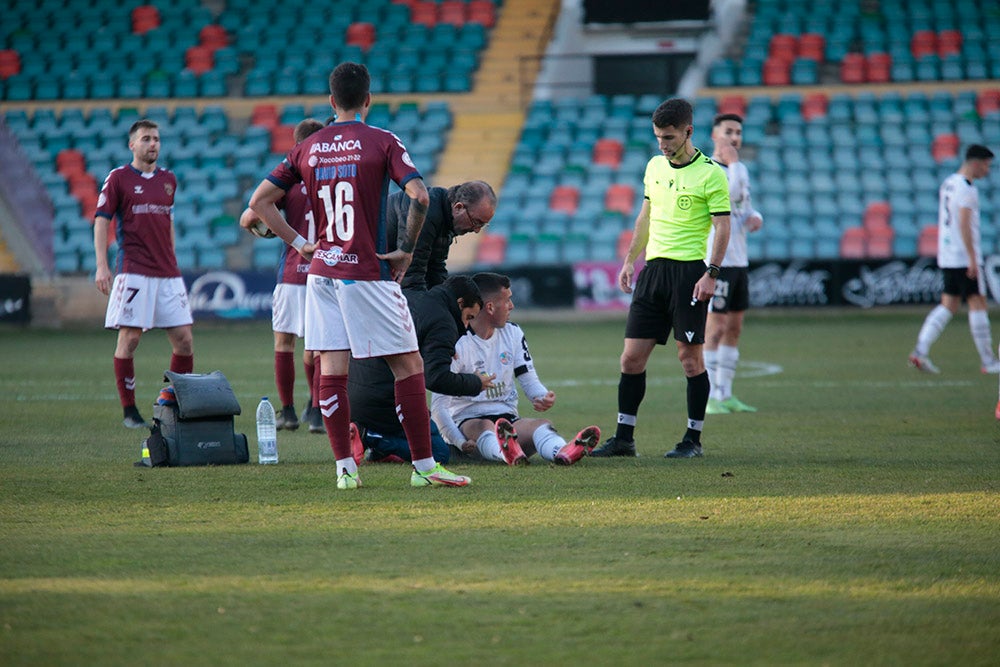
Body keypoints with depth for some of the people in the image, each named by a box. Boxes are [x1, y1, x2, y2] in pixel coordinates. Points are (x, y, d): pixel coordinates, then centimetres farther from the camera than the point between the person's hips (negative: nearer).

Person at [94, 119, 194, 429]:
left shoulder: (168, 179, 15)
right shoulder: (118, 178, 0)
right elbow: (101, 221, -2)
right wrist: (102, 266, -11)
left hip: (167, 273, 5)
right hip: (133, 272, -5)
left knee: (184, 339, 0)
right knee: (129, 338, -6)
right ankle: (129, 411, 2)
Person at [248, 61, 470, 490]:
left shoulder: (307, 149, 7)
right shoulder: (382, 142, -5)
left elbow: (260, 202, 8)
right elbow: (419, 195, -18)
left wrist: (298, 243, 11)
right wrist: (407, 249, -8)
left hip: (322, 272, 4)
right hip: (370, 274, -4)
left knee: (331, 371, 4)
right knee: (408, 366, 2)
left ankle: (345, 468, 1)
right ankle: (423, 466, 1)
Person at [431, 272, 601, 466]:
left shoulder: (513, 333, 11)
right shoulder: (458, 344, -9)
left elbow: (529, 381, 11)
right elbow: (439, 405, -10)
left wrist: (544, 397, -14)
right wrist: (461, 443, -22)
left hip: (508, 419, 4)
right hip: (467, 421, -4)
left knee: (541, 425, -29)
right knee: (485, 427, -39)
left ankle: (563, 453, -65)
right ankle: (507, 454, -75)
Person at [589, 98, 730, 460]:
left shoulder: (710, 173, -7)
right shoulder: (655, 166, 12)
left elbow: (722, 227, -8)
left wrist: (712, 273, -16)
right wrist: (630, 261, 17)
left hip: (689, 270, -6)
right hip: (653, 268, 6)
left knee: (690, 355, -2)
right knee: (632, 355, 2)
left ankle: (693, 439, 7)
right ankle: (623, 437, 7)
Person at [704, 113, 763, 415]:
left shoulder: (740, 170, 15)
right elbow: (728, 196, -25)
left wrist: (755, 218, 4)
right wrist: (732, 163, -16)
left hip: (739, 260, 9)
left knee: (734, 327, 10)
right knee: (715, 328, -10)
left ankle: (725, 395, 15)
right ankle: (709, 398, -9)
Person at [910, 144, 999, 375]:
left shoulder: (947, 183, 14)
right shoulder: (966, 189, -14)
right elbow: (964, 224, -21)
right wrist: (972, 259, -21)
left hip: (946, 257, 9)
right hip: (964, 257, -9)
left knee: (948, 306, 8)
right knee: (977, 304, -2)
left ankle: (920, 351, -4)